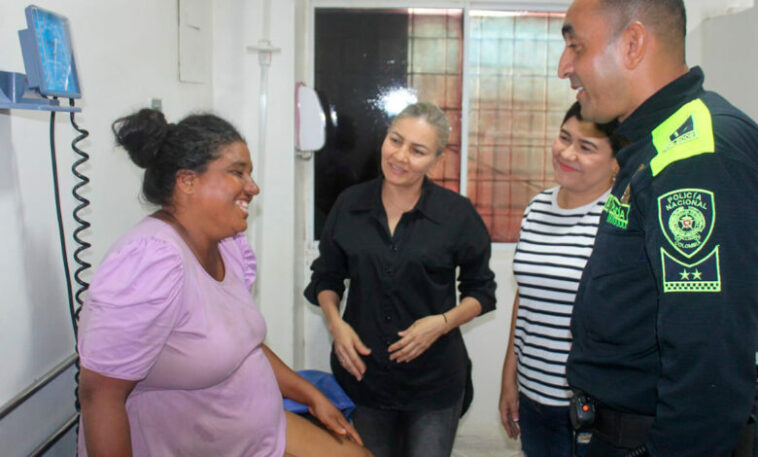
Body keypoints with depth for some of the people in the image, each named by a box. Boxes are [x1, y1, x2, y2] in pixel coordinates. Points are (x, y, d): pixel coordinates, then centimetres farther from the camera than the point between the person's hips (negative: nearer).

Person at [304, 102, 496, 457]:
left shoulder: (457, 213, -8)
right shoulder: (349, 204, -2)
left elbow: (480, 290, 2)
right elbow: (326, 276, 10)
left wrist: (443, 322, -15)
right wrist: (335, 322, -7)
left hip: (434, 378, -2)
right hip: (363, 371, 2)